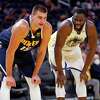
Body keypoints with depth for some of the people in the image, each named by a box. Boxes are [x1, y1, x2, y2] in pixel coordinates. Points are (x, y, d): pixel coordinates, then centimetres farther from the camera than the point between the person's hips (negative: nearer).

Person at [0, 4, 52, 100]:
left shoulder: (47, 28, -24)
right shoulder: (21, 27, -39)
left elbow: (41, 52, -12)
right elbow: (10, 51, -33)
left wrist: (35, 74, -11)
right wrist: (9, 75, -29)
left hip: (24, 51, 6)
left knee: (34, 82, 2)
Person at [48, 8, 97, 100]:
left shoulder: (91, 27, -26)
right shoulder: (65, 26, -38)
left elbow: (92, 49, -17)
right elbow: (58, 48, -34)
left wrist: (84, 71, -16)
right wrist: (60, 72, -31)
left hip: (74, 48, 4)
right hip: (56, 47, -4)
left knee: (81, 78, 1)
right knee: (60, 79, -16)